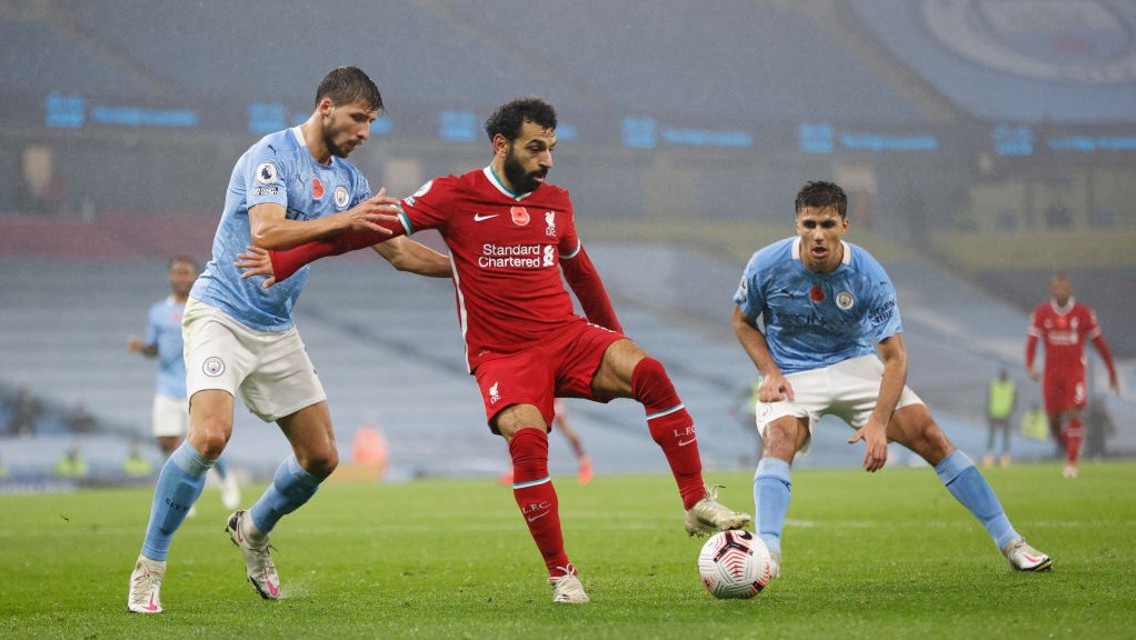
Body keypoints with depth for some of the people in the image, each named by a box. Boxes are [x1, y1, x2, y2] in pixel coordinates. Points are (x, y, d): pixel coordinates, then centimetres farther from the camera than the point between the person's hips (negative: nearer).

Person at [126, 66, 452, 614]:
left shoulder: (348, 179, 10)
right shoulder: (272, 156, -14)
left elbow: (397, 250, 18)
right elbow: (266, 233, -29)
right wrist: (343, 220, -33)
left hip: (277, 330, 8)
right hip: (221, 315, -8)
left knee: (321, 458, 4)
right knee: (210, 434, -27)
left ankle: (253, 530, 33)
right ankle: (148, 568, -14)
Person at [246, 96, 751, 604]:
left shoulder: (555, 204, 12)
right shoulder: (455, 196, -2)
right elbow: (375, 227, -2)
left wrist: (616, 340, 32)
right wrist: (286, 261, -7)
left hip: (569, 337, 4)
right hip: (503, 355, -4)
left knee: (649, 373, -24)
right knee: (526, 438, -30)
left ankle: (697, 505, -16)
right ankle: (561, 575, -18)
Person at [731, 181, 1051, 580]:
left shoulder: (869, 276, -19)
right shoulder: (766, 266, -18)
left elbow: (895, 356, -16)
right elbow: (743, 322, 2)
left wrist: (878, 422, -29)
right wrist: (770, 373, -14)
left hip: (853, 363, 1)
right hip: (791, 375, -1)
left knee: (929, 435, -11)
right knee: (779, 439, -33)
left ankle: (1009, 542, -2)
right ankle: (767, 554, -43)